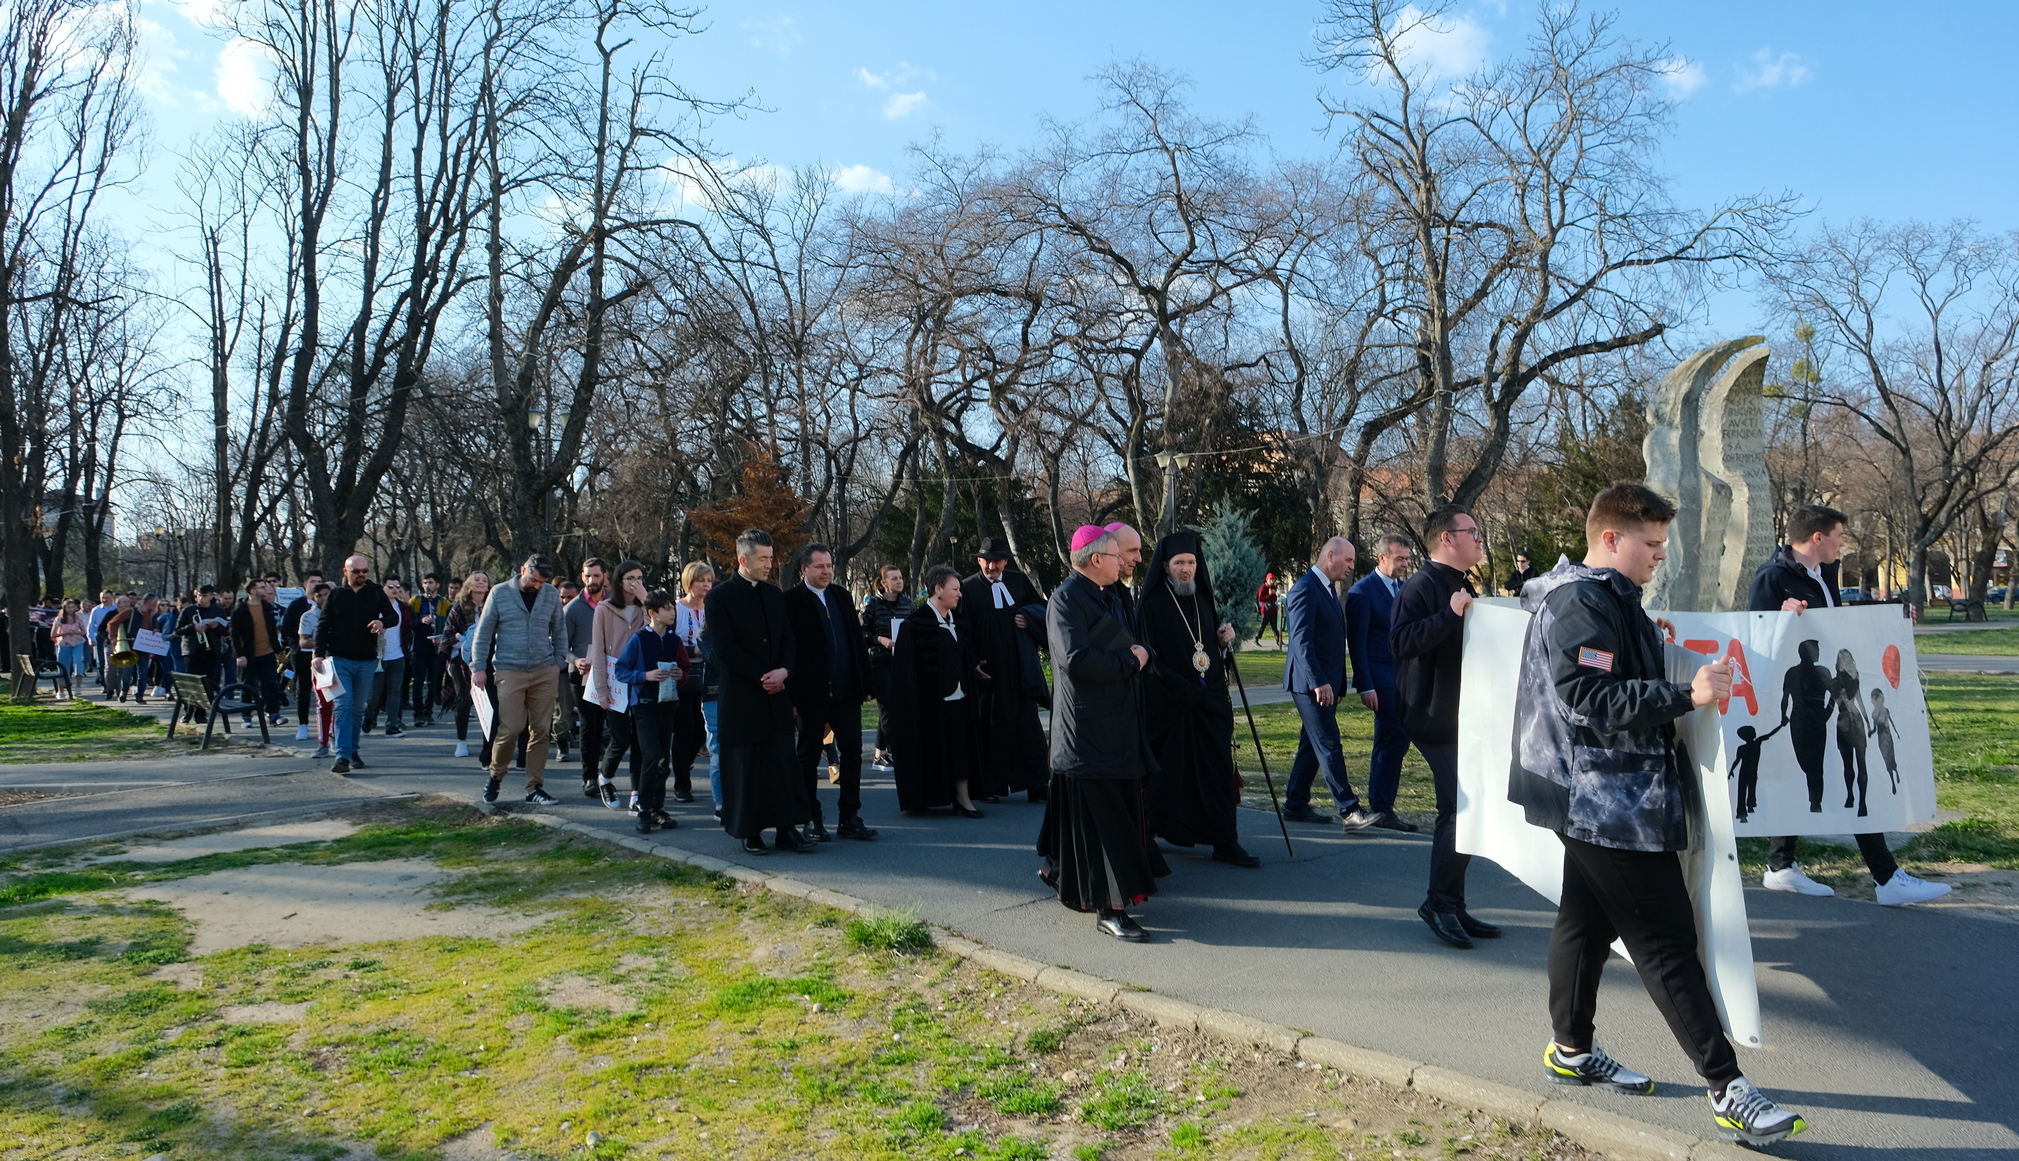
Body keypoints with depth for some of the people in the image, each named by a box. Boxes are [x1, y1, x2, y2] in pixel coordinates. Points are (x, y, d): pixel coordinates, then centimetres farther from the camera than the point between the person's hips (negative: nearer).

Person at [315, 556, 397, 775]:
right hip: (340, 659, -2)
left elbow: (392, 615, 0)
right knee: (343, 705, -11)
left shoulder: (376, 593, 7)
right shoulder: (336, 595, 5)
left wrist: (382, 621, -25)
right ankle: (343, 756, -14)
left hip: (367, 660, 2)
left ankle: (353, 751, 22)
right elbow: (322, 626, 3)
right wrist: (320, 654, -8)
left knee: (358, 708, 9)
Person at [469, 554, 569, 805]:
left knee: (541, 731, 4)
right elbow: (483, 632, 2)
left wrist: (559, 661, 4)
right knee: (510, 728, -8)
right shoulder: (500, 593, 0)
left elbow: (559, 630, 13)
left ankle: (534, 787, 14)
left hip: (545, 672, 3)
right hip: (510, 671, -2)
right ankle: (496, 775, 19)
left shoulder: (551, 595, 6)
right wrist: (478, 667, -3)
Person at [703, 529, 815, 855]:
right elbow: (725, 648, -12)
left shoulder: (775, 594, 12)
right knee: (744, 765, 3)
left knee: (783, 763, 4)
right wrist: (761, 678, -12)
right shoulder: (720, 596, -6)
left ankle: (787, 829, 10)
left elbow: (788, 639, 11)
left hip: (776, 693, 5)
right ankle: (749, 832, 13)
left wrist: (783, 671, -8)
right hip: (741, 697, -5)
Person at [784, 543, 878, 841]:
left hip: (846, 690, 6)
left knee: (852, 751, 6)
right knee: (809, 756, 7)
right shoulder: (792, 601, -6)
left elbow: (857, 639, 14)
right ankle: (811, 819, 17)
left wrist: (865, 682, 10)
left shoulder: (842, 596, 12)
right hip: (813, 693, -5)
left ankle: (849, 818, 15)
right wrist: (792, 695, -15)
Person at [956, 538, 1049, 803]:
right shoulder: (968, 588, -3)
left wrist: (1028, 618, -6)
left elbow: (1042, 608, 15)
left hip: (1020, 668, 2)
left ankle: (1036, 785, 9)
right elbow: (961, 629, -5)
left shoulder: (1019, 581, 6)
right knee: (988, 727, 4)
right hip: (987, 668, -2)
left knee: (1027, 724, 3)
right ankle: (987, 786, 14)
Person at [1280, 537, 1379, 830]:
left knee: (1312, 745, 12)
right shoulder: (1305, 589, -15)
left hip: (1325, 683, 10)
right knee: (1329, 746, -8)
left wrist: (1336, 684, 20)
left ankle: (1296, 805, 19)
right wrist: (1319, 683, -26)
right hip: (1311, 683, -10)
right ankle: (1349, 810, -6)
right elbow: (1301, 641, -22)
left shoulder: (1328, 588, 16)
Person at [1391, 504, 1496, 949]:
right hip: (1437, 717, -10)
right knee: (1458, 810, -12)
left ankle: (1451, 906, 20)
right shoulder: (1421, 587, -12)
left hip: (1463, 717, 10)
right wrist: (1450, 614, -32)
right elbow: (1401, 639, -28)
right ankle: (1440, 901, 0)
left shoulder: (1462, 587, 20)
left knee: (1460, 812, 12)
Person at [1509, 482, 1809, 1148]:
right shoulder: (1581, 603, -18)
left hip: (1601, 799, 11)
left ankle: (1571, 1050, 30)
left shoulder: (1610, 599, 17)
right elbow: (1589, 698, -27)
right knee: (1667, 940, -7)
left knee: (1587, 918, 18)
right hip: (1608, 800, -11)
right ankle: (1729, 1091, -1)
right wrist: (1686, 695, -31)